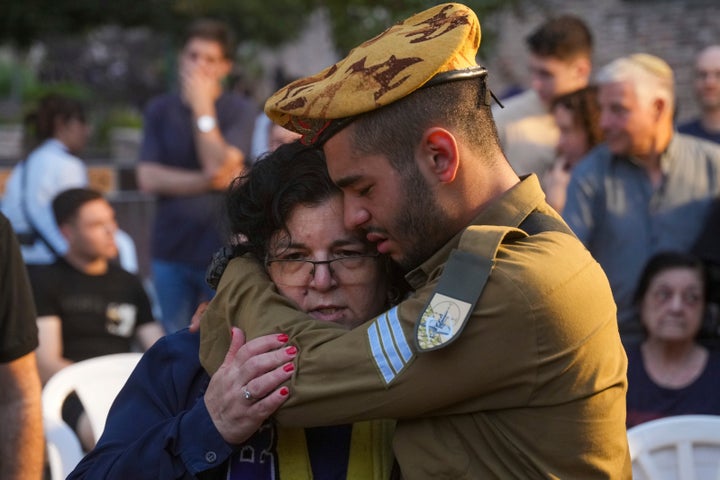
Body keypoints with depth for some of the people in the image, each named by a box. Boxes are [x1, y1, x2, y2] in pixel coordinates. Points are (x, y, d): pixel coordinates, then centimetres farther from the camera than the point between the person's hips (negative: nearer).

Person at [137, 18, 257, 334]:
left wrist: (203, 108, -10)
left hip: (222, 249, -2)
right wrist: (207, 181, -10)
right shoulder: (160, 110, 8)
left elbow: (220, 166, -13)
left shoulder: (239, 110, 0)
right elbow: (148, 178, -2)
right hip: (170, 250, 3)